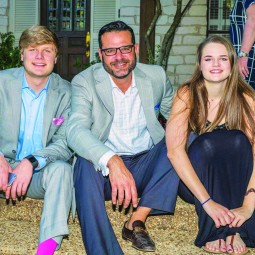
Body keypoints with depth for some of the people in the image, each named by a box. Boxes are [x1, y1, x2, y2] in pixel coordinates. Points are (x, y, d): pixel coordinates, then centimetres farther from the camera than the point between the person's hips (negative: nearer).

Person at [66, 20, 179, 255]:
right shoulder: (85, 82, -8)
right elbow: (76, 130, -25)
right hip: (105, 169, -3)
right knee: (86, 163, -34)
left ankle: (137, 220, -20)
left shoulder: (156, 76, 2)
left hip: (147, 165, 4)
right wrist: (112, 161, -44)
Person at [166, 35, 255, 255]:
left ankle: (234, 228, -24)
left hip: (233, 178, 2)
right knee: (207, 143, -31)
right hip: (192, 179, -1)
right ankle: (215, 230, -26)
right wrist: (207, 201, -36)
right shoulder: (187, 95, -16)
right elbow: (174, 150, -26)